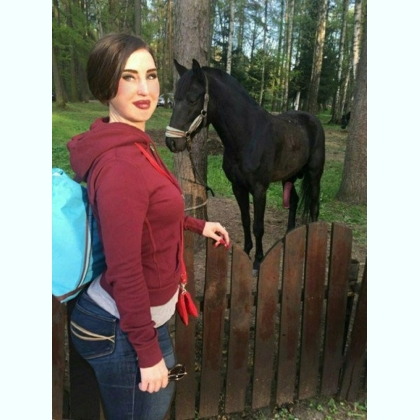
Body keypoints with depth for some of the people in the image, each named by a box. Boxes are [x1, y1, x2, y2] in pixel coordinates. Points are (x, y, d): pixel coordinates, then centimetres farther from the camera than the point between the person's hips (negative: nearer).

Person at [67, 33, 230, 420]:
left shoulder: (131, 144, 3)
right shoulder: (120, 163, -28)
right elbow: (125, 271, -26)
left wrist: (197, 225, 23)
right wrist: (148, 352, -18)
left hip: (140, 314, 9)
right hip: (122, 329, -9)